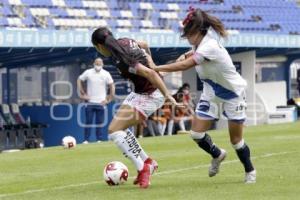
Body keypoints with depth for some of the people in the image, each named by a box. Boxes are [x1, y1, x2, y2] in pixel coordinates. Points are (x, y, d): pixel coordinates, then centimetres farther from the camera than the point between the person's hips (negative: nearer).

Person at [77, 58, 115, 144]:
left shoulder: (106, 74, 0)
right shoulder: (88, 72, -1)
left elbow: (112, 86, 6)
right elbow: (79, 80, 9)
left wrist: (109, 99, 1)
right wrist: (82, 93, 4)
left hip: (101, 102, 0)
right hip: (90, 102, 0)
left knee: (100, 122, 0)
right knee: (88, 121, -2)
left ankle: (99, 140, 6)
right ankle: (86, 140, 1)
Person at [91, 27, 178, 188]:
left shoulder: (121, 60, -27)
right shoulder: (124, 41, 0)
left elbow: (150, 73, -31)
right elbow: (144, 45, 20)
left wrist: (167, 95, -29)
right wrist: (149, 60, 30)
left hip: (150, 95, -10)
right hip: (140, 92, 10)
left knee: (114, 130, -13)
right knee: (120, 128, 15)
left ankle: (142, 168, -10)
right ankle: (147, 162, 21)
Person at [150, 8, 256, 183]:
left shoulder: (209, 46, -33)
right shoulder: (202, 42, -8)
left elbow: (184, 65, -39)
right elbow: (196, 52, 17)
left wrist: (156, 68, -34)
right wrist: (187, 54, -5)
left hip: (232, 93, -8)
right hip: (212, 92, 8)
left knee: (236, 139, 0)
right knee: (197, 133, -2)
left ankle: (250, 171, 23)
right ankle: (217, 155, 26)